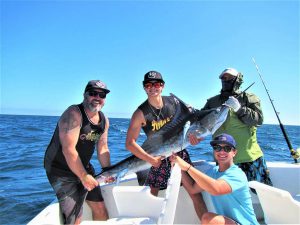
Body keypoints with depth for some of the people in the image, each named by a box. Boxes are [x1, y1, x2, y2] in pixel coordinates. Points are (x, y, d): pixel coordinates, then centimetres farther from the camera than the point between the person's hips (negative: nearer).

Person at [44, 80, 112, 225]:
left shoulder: (104, 120, 2)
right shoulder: (74, 114, -23)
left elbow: (102, 148, 7)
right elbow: (68, 149, -28)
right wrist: (83, 176, -22)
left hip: (83, 167, 8)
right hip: (61, 170, -7)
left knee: (100, 208, 15)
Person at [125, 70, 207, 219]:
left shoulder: (174, 102, -5)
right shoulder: (141, 113, -15)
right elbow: (130, 143, -16)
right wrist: (151, 159, -20)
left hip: (180, 153, 2)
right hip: (159, 158, -2)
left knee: (195, 192, 5)